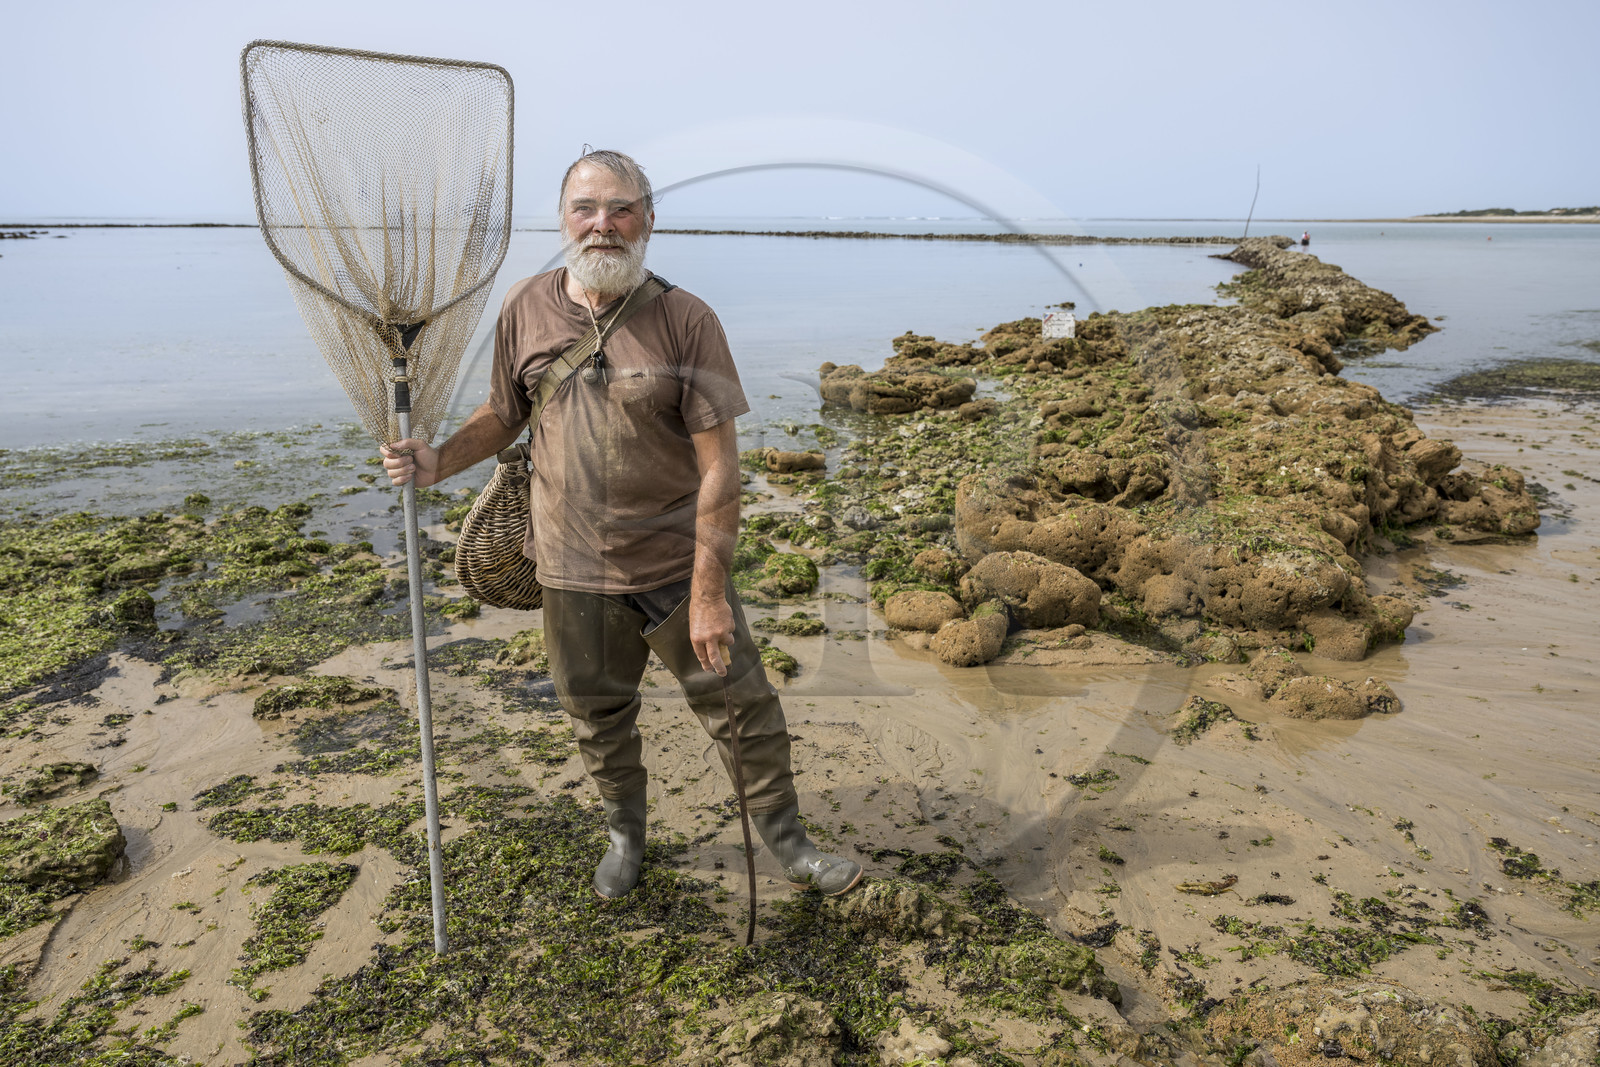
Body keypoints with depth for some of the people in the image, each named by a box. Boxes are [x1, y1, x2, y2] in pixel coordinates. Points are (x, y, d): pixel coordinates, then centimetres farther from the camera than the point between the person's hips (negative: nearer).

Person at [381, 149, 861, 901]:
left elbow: (719, 463, -14)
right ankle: (625, 836, 46)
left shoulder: (686, 321, -11)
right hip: (573, 570, 3)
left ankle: (785, 841, 31)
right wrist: (437, 462, -8)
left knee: (740, 707, 7)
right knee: (597, 718, 19)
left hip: (677, 565, -2)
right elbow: (503, 415, 12)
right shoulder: (525, 309, -1)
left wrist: (709, 590, -18)